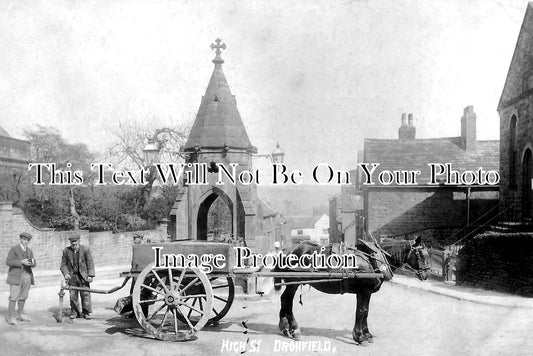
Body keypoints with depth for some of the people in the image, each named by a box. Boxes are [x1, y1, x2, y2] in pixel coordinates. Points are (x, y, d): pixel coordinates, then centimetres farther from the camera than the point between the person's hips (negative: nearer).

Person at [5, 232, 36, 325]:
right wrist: (21, 262, -22)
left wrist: (32, 262, -16)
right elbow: (8, 262, -13)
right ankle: (10, 316, -2)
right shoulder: (14, 249, -4)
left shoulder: (29, 251, 12)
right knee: (14, 297, -7)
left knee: (23, 296, 10)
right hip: (16, 276, -5)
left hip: (27, 276, 5)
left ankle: (20, 315, 21)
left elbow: (34, 264, 9)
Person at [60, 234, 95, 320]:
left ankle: (86, 312, 7)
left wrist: (90, 275, -13)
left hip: (83, 276, -1)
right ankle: (74, 312, 14)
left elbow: (90, 263, -5)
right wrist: (66, 273, -10)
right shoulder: (66, 251, 1)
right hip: (72, 276, 2)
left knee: (85, 294, -2)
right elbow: (63, 264, 7)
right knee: (73, 295, 1)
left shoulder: (85, 249, -5)